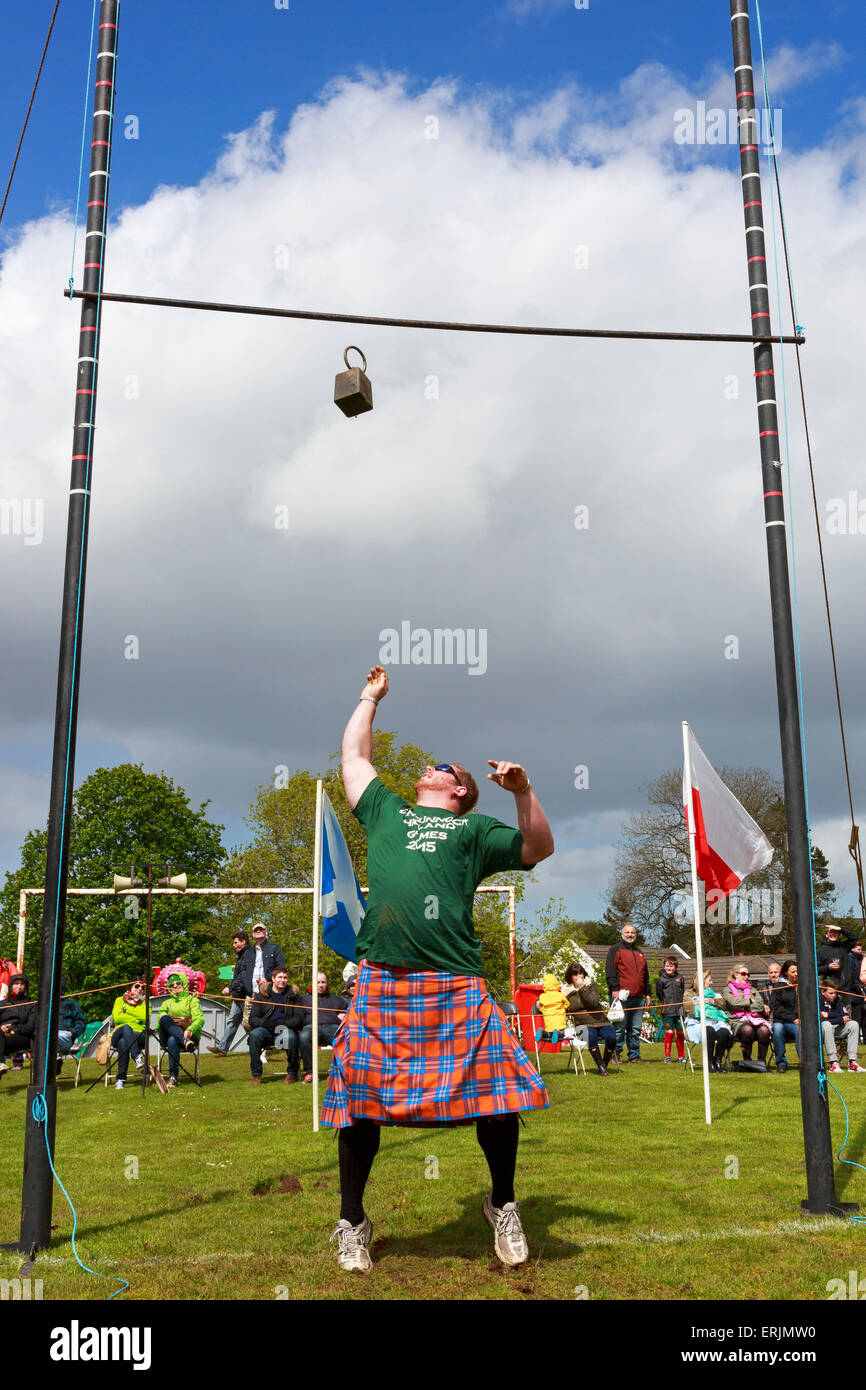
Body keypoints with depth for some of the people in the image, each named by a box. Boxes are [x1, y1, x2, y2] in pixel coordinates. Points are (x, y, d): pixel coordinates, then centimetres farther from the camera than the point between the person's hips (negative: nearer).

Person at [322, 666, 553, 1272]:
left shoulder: (474, 828, 20)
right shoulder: (386, 812, 26)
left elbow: (539, 849, 11)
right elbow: (354, 755, 36)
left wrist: (524, 791, -3)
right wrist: (371, 697, 44)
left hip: (455, 986, -2)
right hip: (379, 983, 2)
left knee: (498, 1091, -7)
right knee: (360, 1100, 3)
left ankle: (503, 1206, 17)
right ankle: (352, 1223, 21)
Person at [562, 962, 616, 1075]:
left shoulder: (591, 985, 5)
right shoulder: (566, 991, 7)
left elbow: (594, 1003, -11)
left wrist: (582, 988, -16)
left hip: (600, 1021, 1)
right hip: (583, 1025, -1)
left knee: (611, 1037, -27)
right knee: (591, 1035, -35)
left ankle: (604, 1064, -6)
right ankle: (600, 1066, -23)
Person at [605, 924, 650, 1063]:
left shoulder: (640, 953, 24)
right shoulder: (616, 949, 3)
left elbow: (645, 976, 27)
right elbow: (610, 970, -7)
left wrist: (647, 994, 19)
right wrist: (614, 989, -16)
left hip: (638, 998, 6)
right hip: (621, 996, -6)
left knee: (636, 1029, 7)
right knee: (620, 1027, -6)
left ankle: (634, 1055, 14)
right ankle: (615, 1054, 1)